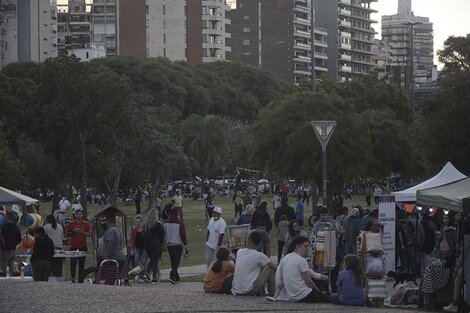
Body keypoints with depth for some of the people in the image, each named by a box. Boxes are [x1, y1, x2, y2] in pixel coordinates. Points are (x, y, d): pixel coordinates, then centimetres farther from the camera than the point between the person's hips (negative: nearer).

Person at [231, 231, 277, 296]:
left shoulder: (239, 252, 5)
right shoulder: (259, 256, -10)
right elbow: (275, 267, 2)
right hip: (248, 291, -6)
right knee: (270, 269, 6)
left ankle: (259, 291, 25)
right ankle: (272, 293, 13)